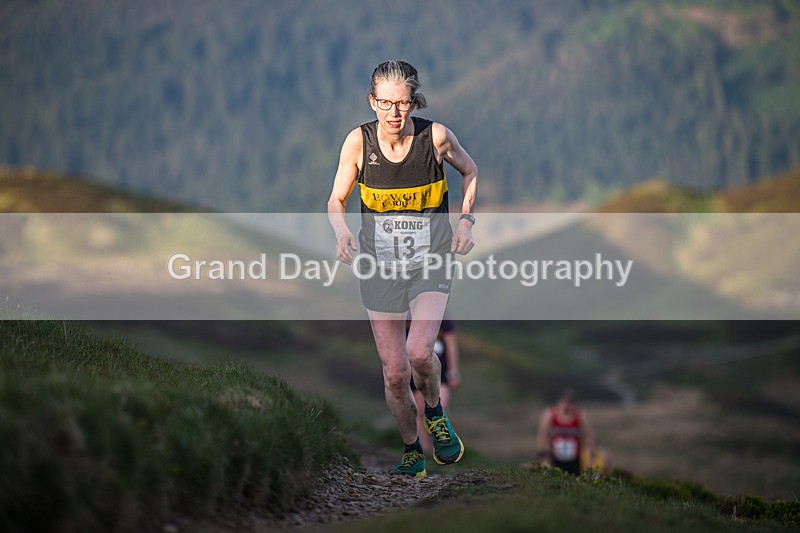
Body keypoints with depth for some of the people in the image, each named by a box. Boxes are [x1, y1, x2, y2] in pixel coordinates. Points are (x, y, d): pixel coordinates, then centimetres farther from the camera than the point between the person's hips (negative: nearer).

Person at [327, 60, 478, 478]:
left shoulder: (435, 136, -11)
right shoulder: (359, 141, -10)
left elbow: (470, 170, 9)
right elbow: (336, 199, 2)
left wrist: (466, 220, -2)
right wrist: (342, 231, -18)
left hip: (431, 260, -1)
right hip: (380, 264, 1)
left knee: (419, 351, -23)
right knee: (394, 373, 2)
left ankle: (435, 412, 10)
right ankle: (412, 452, 26)